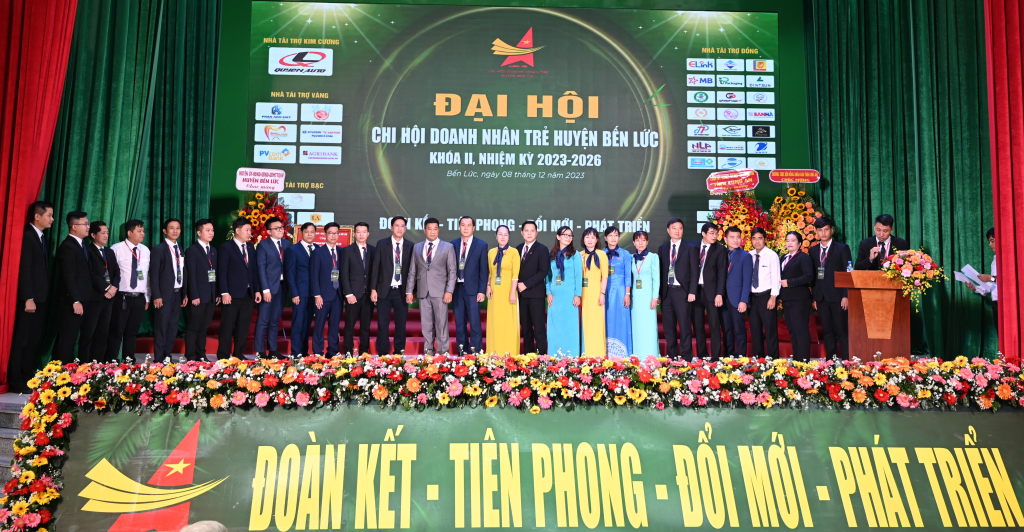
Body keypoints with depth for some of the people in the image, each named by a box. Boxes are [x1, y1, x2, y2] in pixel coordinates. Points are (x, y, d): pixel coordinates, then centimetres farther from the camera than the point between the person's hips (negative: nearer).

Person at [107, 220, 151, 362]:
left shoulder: (145, 250, 9)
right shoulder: (116, 249, -6)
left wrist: (147, 298, 12)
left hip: (139, 298, 4)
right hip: (122, 297, -4)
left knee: (133, 331, 12)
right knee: (116, 331, 0)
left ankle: (129, 360, 21)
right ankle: (112, 361, 9)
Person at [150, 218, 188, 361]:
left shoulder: (180, 250, 14)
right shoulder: (158, 249, -6)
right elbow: (154, 275, -9)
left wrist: (185, 294, 11)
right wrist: (157, 296, -15)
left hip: (178, 294, 6)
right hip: (164, 295, -6)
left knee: (173, 328, 10)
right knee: (161, 328, -1)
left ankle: (167, 356, 18)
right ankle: (159, 358, 4)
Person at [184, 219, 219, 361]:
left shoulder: (213, 251, 15)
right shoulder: (192, 251, -5)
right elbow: (191, 275, -11)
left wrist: (218, 294, 8)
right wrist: (194, 296, -16)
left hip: (211, 296, 6)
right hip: (198, 296, -6)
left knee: (204, 327, 10)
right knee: (193, 327, -1)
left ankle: (201, 355, 15)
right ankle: (190, 356, 4)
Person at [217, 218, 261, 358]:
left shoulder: (250, 247, 13)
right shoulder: (226, 247, -4)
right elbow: (222, 271, -9)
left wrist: (257, 290, 8)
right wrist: (224, 292, -15)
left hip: (248, 294, 6)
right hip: (232, 294, -6)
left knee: (243, 327, 9)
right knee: (227, 327, 0)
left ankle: (238, 354, 18)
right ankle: (223, 357, 6)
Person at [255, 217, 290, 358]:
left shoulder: (287, 244, 9)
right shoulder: (263, 245, -5)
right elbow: (261, 268, -8)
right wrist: (266, 289, -14)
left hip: (282, 286, 5)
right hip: (269, 286, -5)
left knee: (275, 320, 11)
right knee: (263, 320, -1)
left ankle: (273, 350, 17)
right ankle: (260, 351, 5)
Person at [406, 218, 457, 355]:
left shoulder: (448, 247, 6)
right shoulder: (417, 248, 13)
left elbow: (452, 271, 1)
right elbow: (412, 271, 13)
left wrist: (449, 291, -8)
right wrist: (409, 291, 5)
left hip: (440, 292, -3)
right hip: (423, 292, 3)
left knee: (441, 324, -3)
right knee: (426, 325, 5)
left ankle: (443, 352, 2)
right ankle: (428, 352, 11)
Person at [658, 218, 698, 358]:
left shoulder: (689, 248, 4)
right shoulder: (662, 248, 13)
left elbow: (694, 272, -1)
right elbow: (660, 271, 11)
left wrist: (692, 292, -9)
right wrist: (658, 293, 4)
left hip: (682, 292, -3)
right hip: (666, 292, 3)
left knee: (684, 326, -4)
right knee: (669, 327, 7)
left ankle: (686, 357, 0)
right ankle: (671, 356, 13)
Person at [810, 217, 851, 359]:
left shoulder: (842, 248, 2)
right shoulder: (813, 250, 13)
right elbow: (812, 275, 13)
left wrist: (846, 296, -10)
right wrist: (814, 297, 7)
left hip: (837, 296, -4)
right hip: (821, 297, 4)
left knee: (842, 331, -4)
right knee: (827, 332, 7)